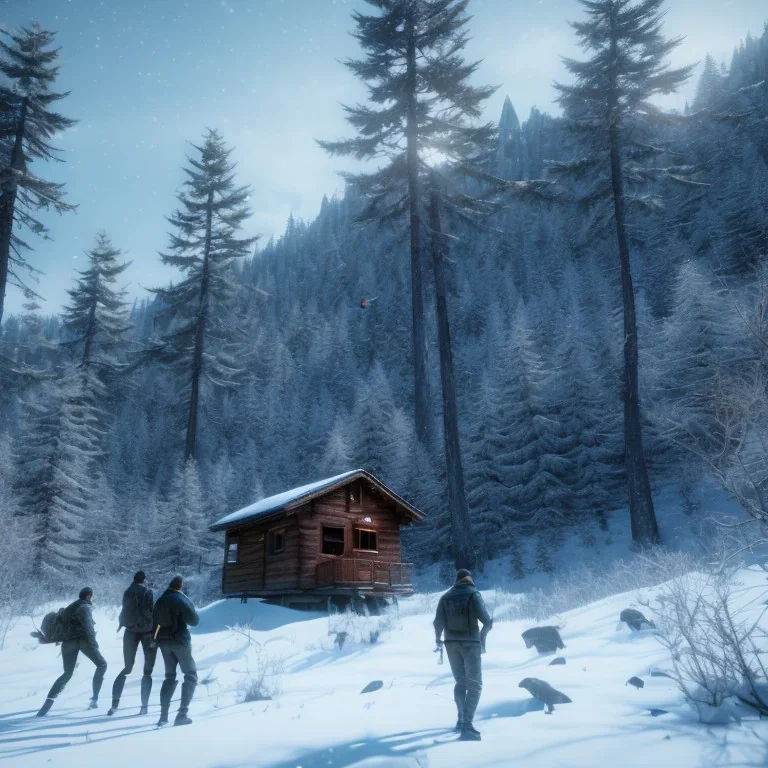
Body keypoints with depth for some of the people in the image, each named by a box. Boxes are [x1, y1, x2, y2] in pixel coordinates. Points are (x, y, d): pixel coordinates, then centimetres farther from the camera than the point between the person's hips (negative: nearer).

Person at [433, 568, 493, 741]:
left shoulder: (446, 597, 8)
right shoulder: (473, 594, -4)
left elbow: (438, 622, 4)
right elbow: (485, 619, -13)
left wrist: (438, 639, 22)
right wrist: (484, 632, 9)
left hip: (451, 642, 5)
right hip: (470, 642, -4)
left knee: (460, 682, 20)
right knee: (474, 685, -2)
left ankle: (461, 719, 27)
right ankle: (467, 726, -14)